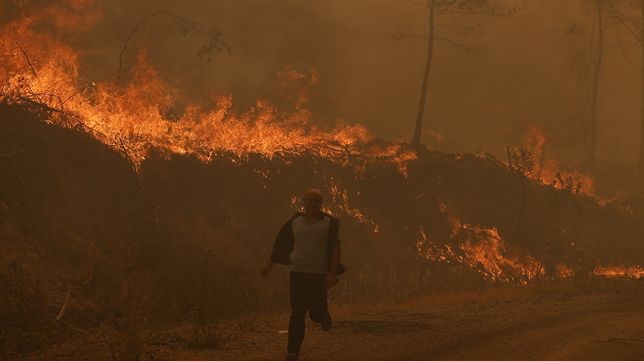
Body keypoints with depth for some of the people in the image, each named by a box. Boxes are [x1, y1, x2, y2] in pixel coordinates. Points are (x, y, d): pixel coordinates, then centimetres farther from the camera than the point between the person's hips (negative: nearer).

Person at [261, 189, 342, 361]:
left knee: (316, 313, 3)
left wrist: (333, 273, -15)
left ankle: (323, 311, 41)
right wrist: (270, 264, 17)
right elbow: (281, 244, 18)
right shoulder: (295, 222, 8)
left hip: (319, 274, -2)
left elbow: (336, 249, -5)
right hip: (297, 273, 2)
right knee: (297, 313, -5)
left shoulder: (329, 223, -2)